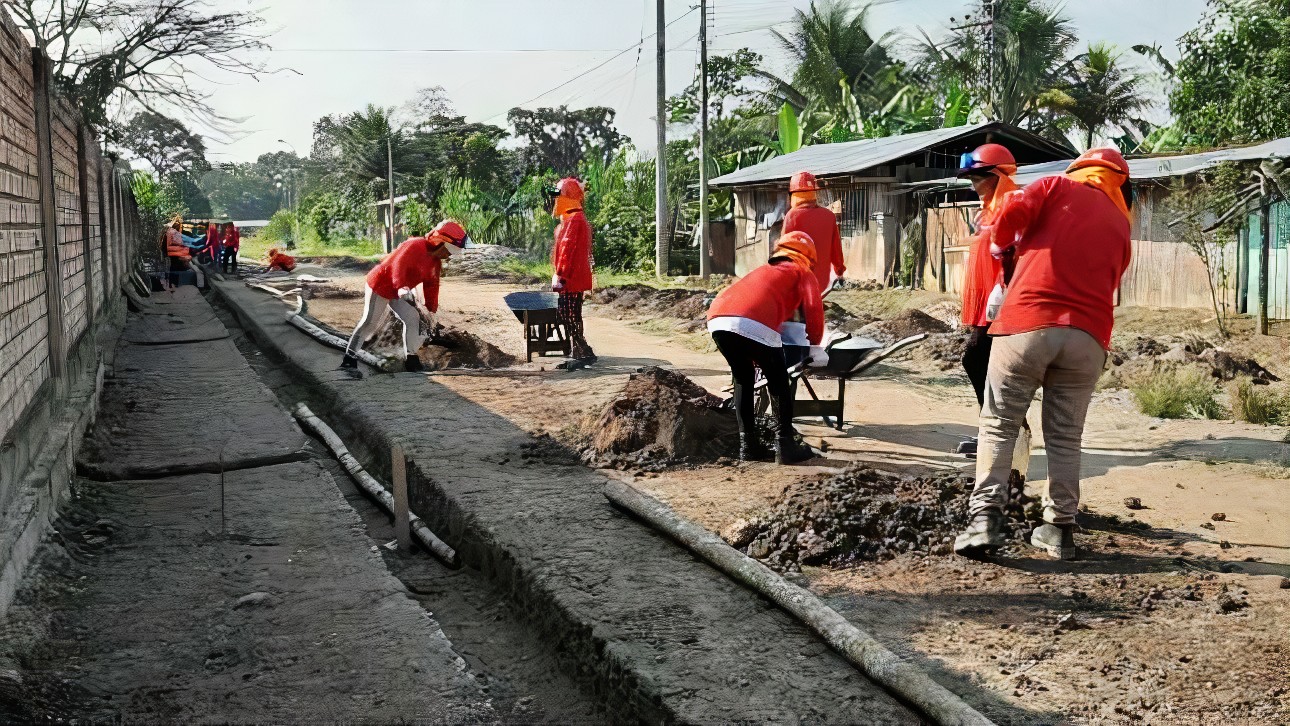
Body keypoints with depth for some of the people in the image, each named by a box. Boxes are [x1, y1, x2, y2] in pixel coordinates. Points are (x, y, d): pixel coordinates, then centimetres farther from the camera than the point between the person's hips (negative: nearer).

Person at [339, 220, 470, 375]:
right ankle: (349, 357, 7)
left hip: (401, 291, 8)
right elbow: (398, 265, -39)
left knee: (413, 319, -3)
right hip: (380, 285, -8)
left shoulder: (435, 261, 2)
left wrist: (432, 309, 7)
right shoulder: (415, 246, -26)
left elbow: (431, 286, 9)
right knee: (370, 322, -3)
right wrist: (401, 287, -55)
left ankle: (411, 359, 6)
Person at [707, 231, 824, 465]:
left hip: (717, 319, 6)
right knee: (778, 382, 13)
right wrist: (814, 342, 20)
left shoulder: (763, 270, 41)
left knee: (743, 379, 24)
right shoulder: (803, 273, 24)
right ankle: (785, 446, 12)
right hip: (754, 325, -5)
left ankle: (748, 445, 22)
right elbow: (813, 308, 6)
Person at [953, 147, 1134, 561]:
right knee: (1065, 436, 13)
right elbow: (1105, 284, 19)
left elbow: (1015, 210, -4)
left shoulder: (1058, 187, 13)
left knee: (998, 426, 4)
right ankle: (1060, 529, 15)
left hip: (1028, 324, -3)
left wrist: (1000, 244, 15)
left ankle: (985, 519, -6)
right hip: (1089, 336, 3)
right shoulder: (1120, 228, 22)